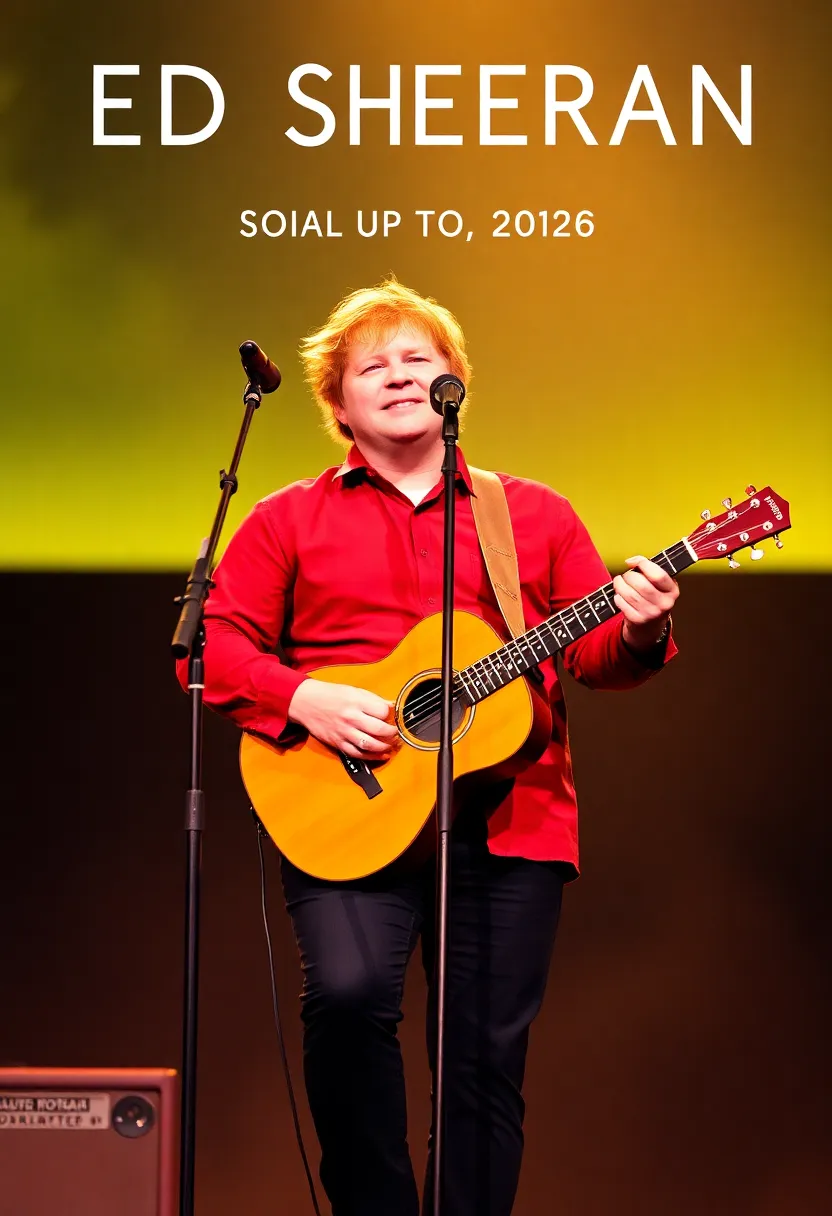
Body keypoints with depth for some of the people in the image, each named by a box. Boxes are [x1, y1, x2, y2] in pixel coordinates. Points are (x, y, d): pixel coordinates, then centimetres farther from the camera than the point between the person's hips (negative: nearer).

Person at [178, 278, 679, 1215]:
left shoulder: (534, 515, 16)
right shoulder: (290, 522, 11)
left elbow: (597, 654, 12)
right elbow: (213, 643, 5)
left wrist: (638, 630, -11)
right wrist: (303, 699, -12)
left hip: (509, 817, 2)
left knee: (489, 1056, -1)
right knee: (349, 990, -26)